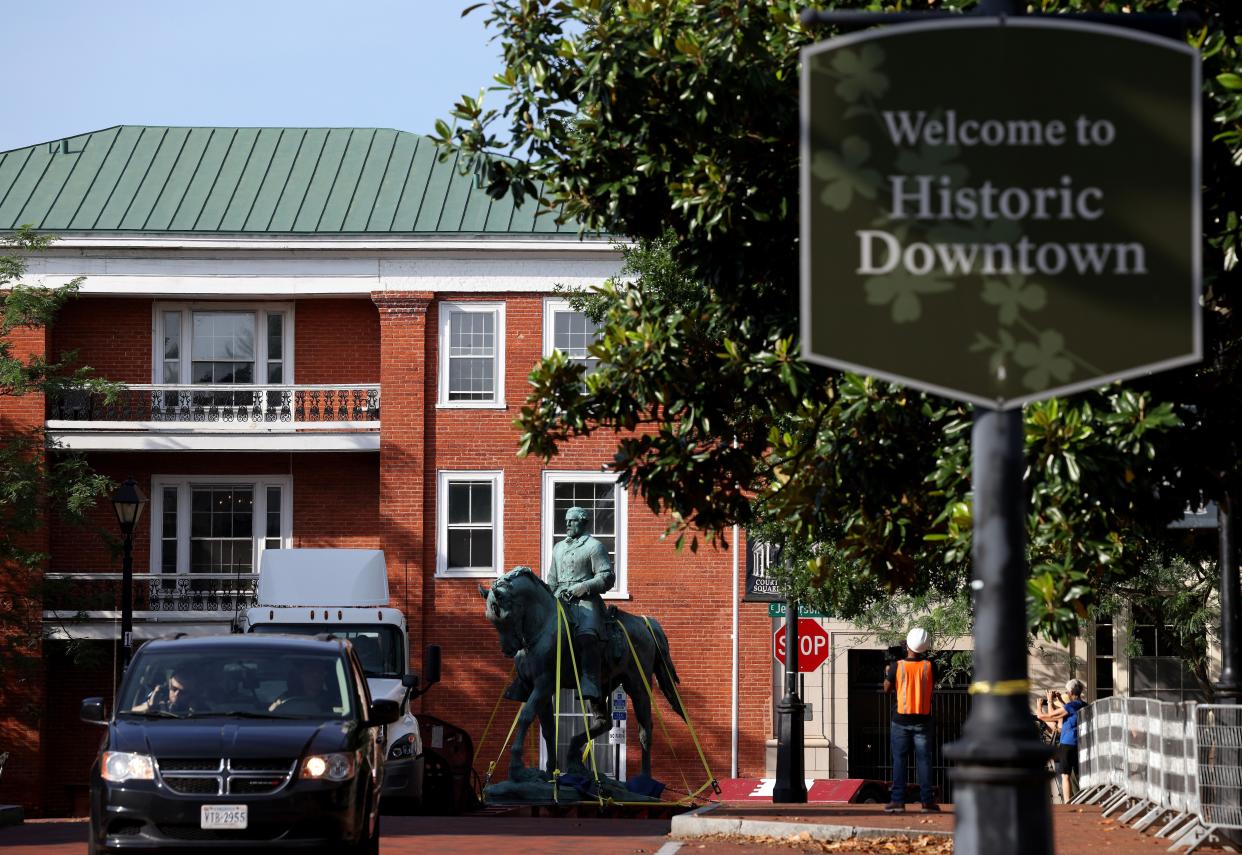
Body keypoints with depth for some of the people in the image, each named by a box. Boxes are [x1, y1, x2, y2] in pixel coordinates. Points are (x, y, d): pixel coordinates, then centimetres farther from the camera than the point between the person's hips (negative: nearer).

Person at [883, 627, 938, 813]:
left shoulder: (897, 667, -9)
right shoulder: (929, 667, -7)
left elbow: (887, 688, 4)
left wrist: (888, 673, 25)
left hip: (901, 719, -1)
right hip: (923, 721, 1)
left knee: (899, 760, 4)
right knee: (924, 759, 5)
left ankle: (898, 800, 0)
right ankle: (927, 801, 3)